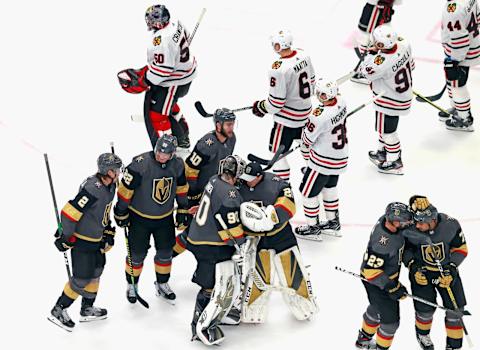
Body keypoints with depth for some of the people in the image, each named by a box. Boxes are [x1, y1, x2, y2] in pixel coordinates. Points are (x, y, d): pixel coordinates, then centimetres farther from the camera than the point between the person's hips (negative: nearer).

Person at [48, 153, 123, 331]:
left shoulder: (110, 186, 1)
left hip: (96, 239, 10)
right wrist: (65, 237, -20)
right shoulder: (92, 189, -29)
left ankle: (87, 310, 33)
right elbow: (70, 211, -28)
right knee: (81, 278, -3)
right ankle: (58, 311, 11)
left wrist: (108, 232, 18)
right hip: (81, 241, -9)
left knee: (95, 273, 19)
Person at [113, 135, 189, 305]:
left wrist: (183, 209, 14)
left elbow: (181, 187, 9)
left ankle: (162, 285, 31)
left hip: (165, 218, 4)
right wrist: (121, 213, -11)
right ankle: (131, 285, 27)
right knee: (137, 254, 5)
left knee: (165, 252, 11)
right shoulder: (140, 164, -25)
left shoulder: (177, 165, -8)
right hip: (139, 217, -4)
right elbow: (125, 189, -17)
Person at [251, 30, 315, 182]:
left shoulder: (279, 69, -30)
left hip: (288, 117, -9)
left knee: (277, 153, 4)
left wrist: (261, 107, -6)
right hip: (305, 110, 9)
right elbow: (311, 81, 9)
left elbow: (276, 102, -24)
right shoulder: (303, 55, -6)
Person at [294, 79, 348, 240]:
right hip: (341, 156, 8)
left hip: (323, 160, -8)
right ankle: (333, 223, 40)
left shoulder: (319, 116, -33)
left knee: (308, 191, 10)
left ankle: (313, 228, 22)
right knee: (330, 186, 27)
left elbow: (307, 140, -19)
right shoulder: (340, 101, -12)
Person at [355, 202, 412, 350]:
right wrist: (392, 287, -27)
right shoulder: (382, 243, -39)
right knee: (390, 320, 4)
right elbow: (371, 270, -32)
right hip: (376, 283, -10)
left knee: (376, 308, 31)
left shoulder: (386, 220, -16)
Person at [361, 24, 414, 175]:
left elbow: (367, 72, -20)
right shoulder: (403, 44, -16)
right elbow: (410, 64, 3)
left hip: (389, 102, -9)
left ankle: (394, 162, 23)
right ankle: (383, 151, 45)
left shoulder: (383, 62, -39)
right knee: (384, 126, 27)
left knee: (387, 130, 10)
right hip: (404, 93, 9)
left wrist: (373, 53, -23)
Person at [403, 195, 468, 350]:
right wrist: (413, 267, -17)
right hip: (422, 271, -1)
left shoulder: (451, 225, -25)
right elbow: (405, 249, -4)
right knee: (426, 309, -2)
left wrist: (452, 269, -18)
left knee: (455, 308, 0)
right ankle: (422, 333, 33)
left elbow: (461, 249, -9)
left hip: (447, 269, 1)